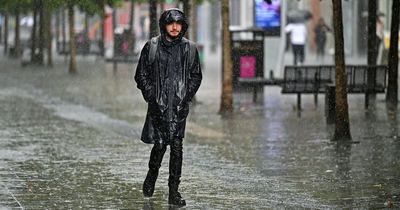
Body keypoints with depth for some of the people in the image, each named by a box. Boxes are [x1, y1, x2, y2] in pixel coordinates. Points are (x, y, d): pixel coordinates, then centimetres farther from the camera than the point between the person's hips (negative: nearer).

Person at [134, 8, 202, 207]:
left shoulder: (189, 48, 5)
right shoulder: (152, 47, 1)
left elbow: (196, 76, 12)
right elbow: (141, 74, 5)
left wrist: (186, 96, 1)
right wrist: (150, 96, -3)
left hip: (180, 107, 1)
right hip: (158, 105, -1)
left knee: (176, 146, -3)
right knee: (159, 144, -3)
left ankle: (174, 191, 1)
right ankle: (151, 178, 26)